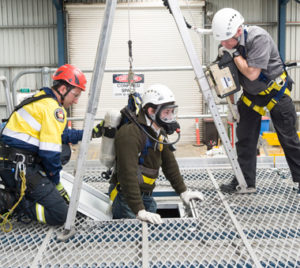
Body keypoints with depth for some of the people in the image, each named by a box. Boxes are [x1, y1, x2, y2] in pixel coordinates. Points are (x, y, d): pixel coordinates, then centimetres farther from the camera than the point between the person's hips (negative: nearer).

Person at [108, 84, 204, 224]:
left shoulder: (159, 133, 8)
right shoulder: (130, 133, -24)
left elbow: (169, 164, 15)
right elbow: (128, 174, -30)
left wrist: (183, 192, 11)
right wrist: (139, 211, -34)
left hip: (146, 195, 9)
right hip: (127, 196, -8)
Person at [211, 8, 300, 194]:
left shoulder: (258, 38, -27)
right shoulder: (229, 43, -8)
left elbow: (252, 73, -30)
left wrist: (234, 52, -25)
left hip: (275, 91, -5)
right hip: (251, 94, 6)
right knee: (245, 140, 3)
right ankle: (246, 183, 12)